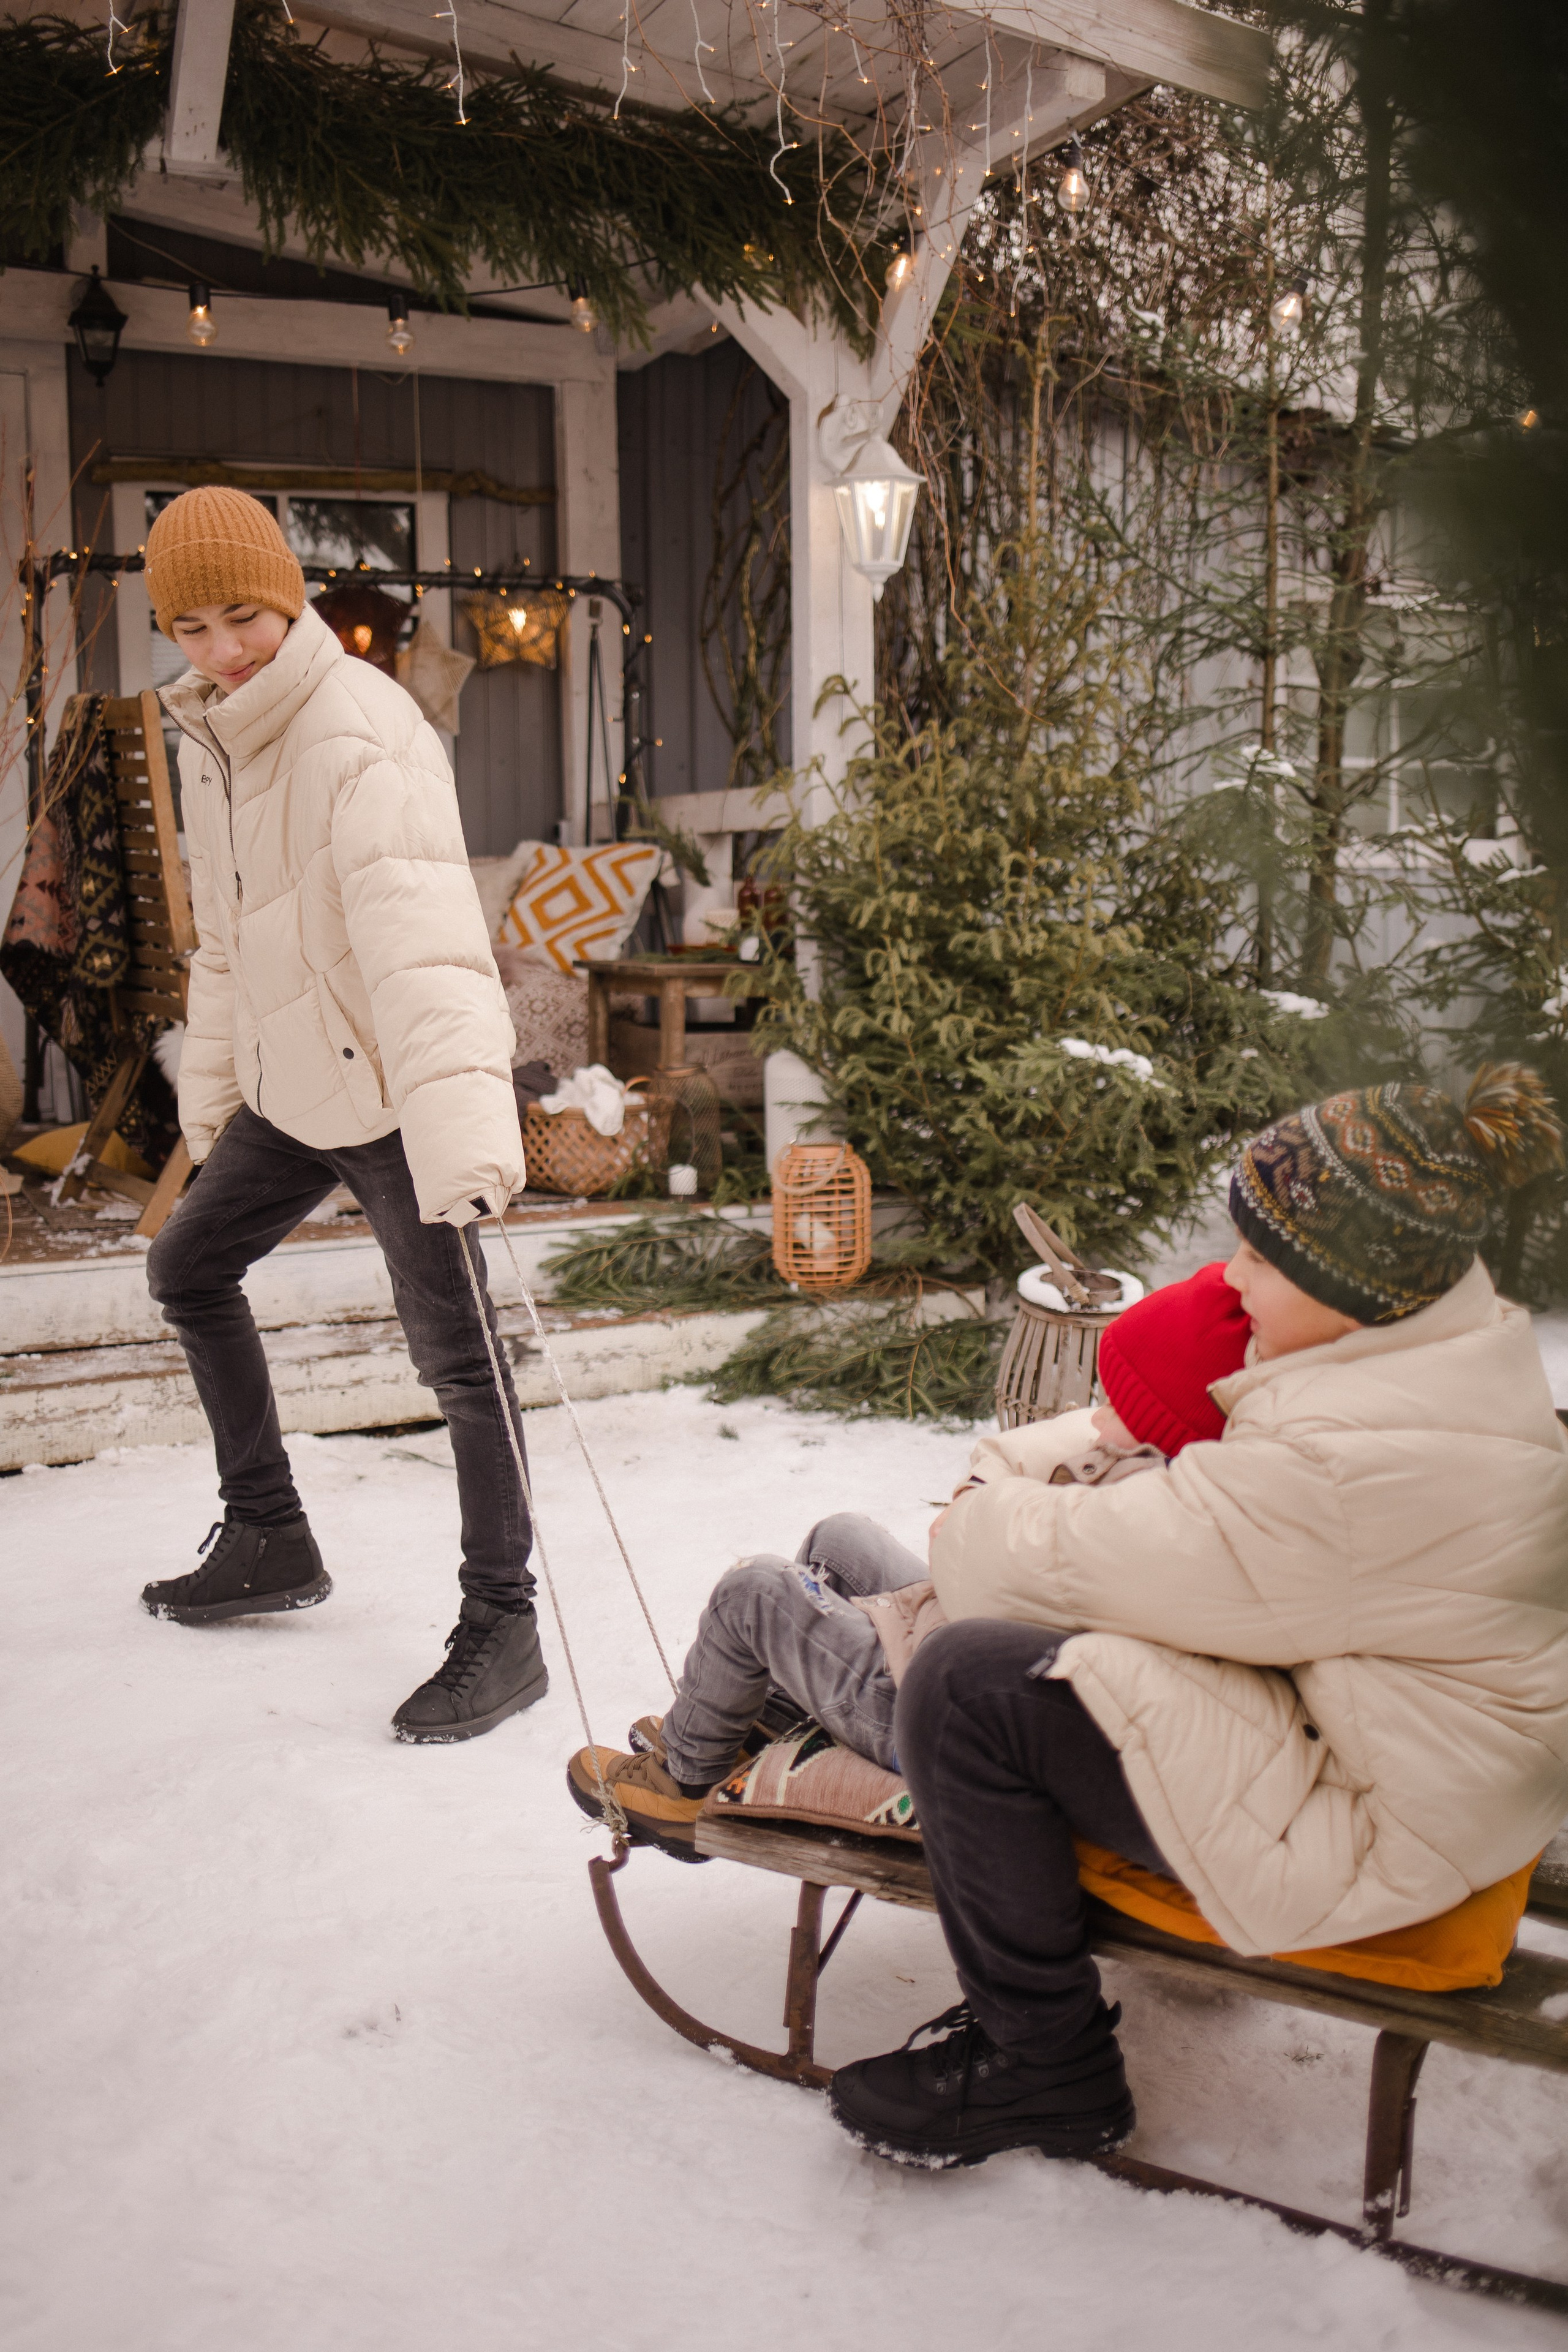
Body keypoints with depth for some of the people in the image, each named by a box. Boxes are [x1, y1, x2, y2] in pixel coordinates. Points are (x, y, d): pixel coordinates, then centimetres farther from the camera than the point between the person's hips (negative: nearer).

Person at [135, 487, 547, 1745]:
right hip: (289, 1086, 10)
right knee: (187, 1269, 21)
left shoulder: (360, 734, -21)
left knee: (456, 1357, -6)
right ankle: (271, 1542, 35)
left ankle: (504, 1629, 8)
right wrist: (212, 1090, 23)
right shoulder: (210, 738, 9)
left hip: (393, 1089, -10)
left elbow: (422, 935, -37)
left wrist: (464, 1114, -49)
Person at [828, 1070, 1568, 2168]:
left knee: (968, 1684, -18)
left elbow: (1081, 1560, -25)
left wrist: (971, 1530, -4)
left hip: (1372, 1824, -10)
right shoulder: (1462, 1336, -2)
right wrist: (1014, 1469, 1)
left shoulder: (1365, 1458, -32)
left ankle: (1047, 2072, 3)